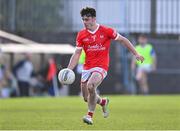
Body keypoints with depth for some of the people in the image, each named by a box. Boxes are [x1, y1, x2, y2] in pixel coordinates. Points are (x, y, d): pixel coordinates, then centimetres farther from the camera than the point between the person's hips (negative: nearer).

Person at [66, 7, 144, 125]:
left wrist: (136, 54, 3)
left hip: (101, 66, -4)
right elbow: (77, 54, 5)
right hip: (87, 67, 4)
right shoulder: (81, 35, 3)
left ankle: (90, 115, -17)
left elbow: (123, 40, 4)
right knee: (86, 97, 4)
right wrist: (68, 70, -7)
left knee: (90, 86, -30)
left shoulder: (106, 31, -6)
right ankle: (104, 102, 37)